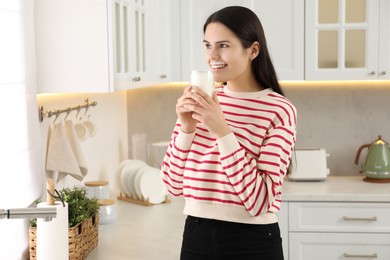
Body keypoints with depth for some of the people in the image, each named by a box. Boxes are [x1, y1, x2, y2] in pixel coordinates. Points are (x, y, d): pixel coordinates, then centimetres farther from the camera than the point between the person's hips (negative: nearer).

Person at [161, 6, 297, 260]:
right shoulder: (201, 102, 2)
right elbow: (175, 185, 2)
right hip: (197, 236, 4)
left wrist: (222, 131, -24)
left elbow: (261, 201, -19)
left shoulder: (279, 110, -11)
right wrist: (186, 129, -12)